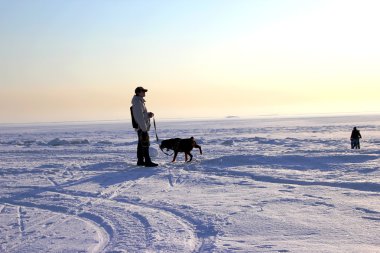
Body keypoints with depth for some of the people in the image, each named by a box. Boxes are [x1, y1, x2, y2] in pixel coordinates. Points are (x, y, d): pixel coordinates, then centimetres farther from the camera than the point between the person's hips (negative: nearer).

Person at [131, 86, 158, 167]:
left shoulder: (140, 101, 16)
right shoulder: (137, 103, -16)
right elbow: (139, 116, -22)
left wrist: (149, 114, 6)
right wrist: (144, 128, -23)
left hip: (142, 127, 11)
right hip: (141, 127, -11)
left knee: (141, 144, 13)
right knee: (145, 144, -10)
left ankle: (140, 161, 19)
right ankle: (147, 161, -10)